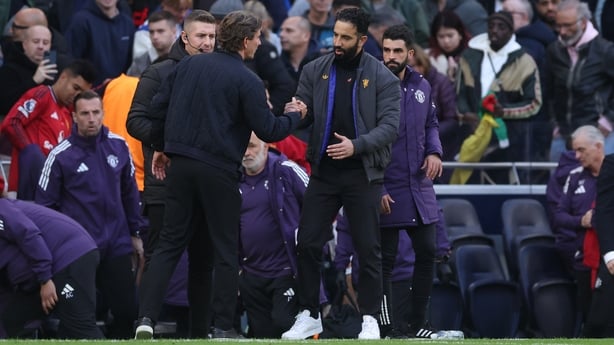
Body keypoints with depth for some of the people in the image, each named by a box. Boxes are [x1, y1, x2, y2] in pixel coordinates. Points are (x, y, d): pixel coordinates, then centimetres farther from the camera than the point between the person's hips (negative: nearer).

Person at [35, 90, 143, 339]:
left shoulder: (118, 146, 5)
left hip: (117, 245, 4)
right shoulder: (60, 156, -7)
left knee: (127, 310, 2)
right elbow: (45, 204, -2)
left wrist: (135, 233, 18)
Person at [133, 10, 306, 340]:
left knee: (169, 243, 8)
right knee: (225, 249, 7)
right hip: (219, 170, -4)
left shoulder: (189, 65, 7)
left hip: (180, 164, 5)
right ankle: (223, 327, 7)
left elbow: (159, 106, 9)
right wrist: (293, 116, 11)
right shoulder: (246, 81, -9)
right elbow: (267, 130, -9)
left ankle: (146, 317, -5)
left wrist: (160, 147, 22)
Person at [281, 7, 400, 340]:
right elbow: (302, 116, 6)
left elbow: (390, 126, -10)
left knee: (368, 248, 1)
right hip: (323, 172, 3)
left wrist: (357, 145, -23)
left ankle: (370, 318, 10)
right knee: (308, 244, 1)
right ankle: (308, 315, 11)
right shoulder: (314, 70, 4)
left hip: (362, 175, -3)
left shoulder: (382, 77, -5)